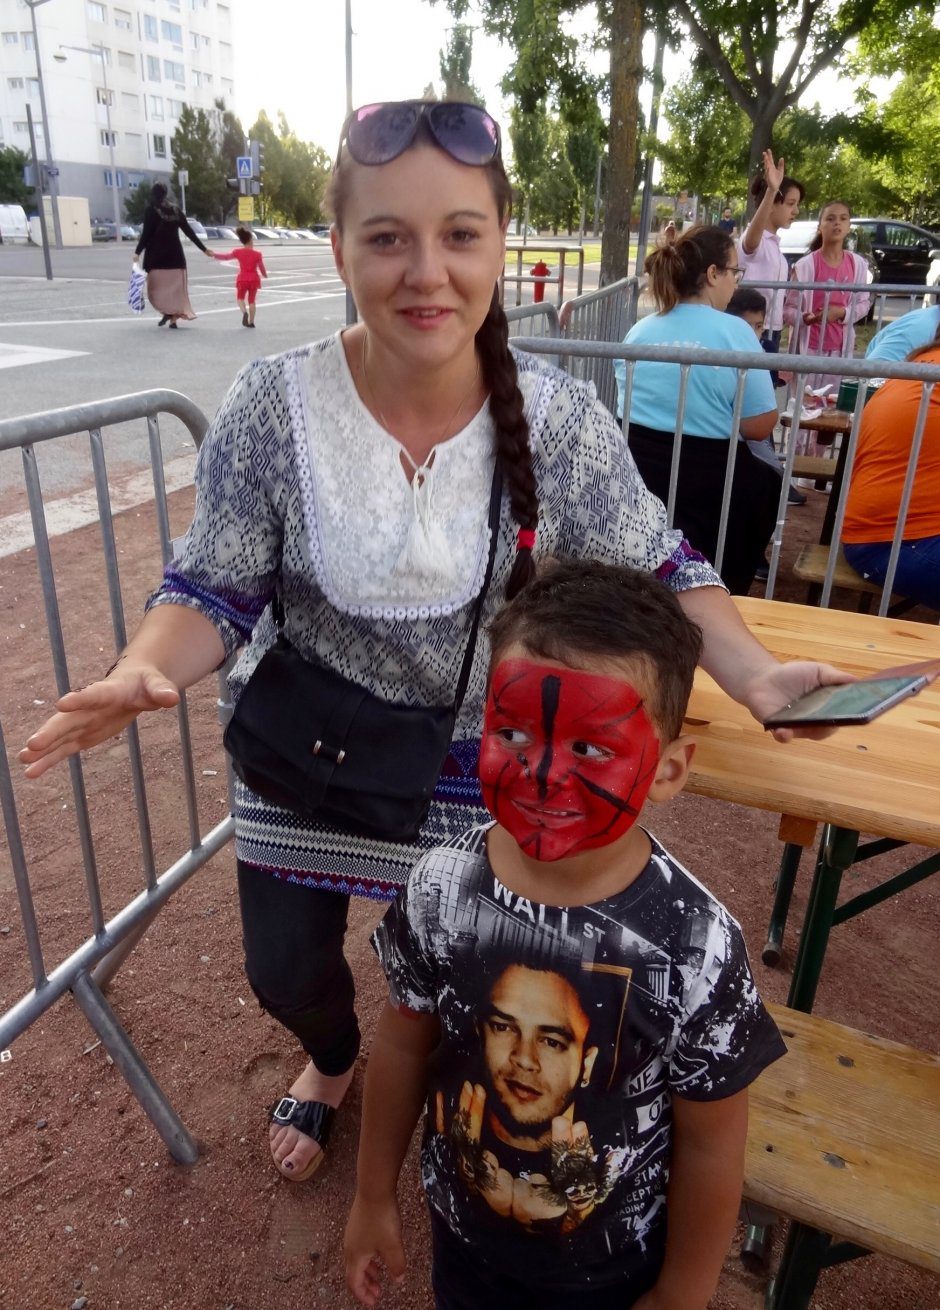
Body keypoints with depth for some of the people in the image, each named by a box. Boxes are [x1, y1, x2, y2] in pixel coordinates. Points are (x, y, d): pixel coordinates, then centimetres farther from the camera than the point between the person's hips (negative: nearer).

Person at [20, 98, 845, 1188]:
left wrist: (753, 673, -24)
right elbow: (214, 590, -11)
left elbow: (655, 569, -7)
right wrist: (143, 673, -33)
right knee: (285, 970, 19)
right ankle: (333, 1059, 60)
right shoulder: (272, 406, -20)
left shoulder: (561, 421, -18)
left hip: (481, 761, 0)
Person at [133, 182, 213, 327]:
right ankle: (174, 317, 2)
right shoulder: (175, 210, 8)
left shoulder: (150, 210, -6)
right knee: (175, 287, 7)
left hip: (157, 255, -4)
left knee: (157, 286, 3)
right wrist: (204, 249, 14)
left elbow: (146, 234, -11)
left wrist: (137, 252, -4)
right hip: (175, 255, 4)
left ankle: (167, 312, -17)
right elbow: (189, 231, 8)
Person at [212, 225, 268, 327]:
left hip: (242, 279, 0)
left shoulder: (238, 252, -4)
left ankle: (244, 312, -14)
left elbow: (226, 257, 6)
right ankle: (251, 322, 11)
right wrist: (265, 275, 21)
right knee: (252, 300, 11)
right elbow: (262, 269, -2)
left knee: (240, 297, 16)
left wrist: (214, 255, 20)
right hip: (254, 279, 0)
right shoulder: (257, 254, -8)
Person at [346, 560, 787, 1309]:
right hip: (461, 1230, 2)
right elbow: (403, 1047, -6)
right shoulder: (439, 891, -22)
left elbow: (709, 1147, -15)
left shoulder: (695, 950, -30)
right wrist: (374, 1197, 6)